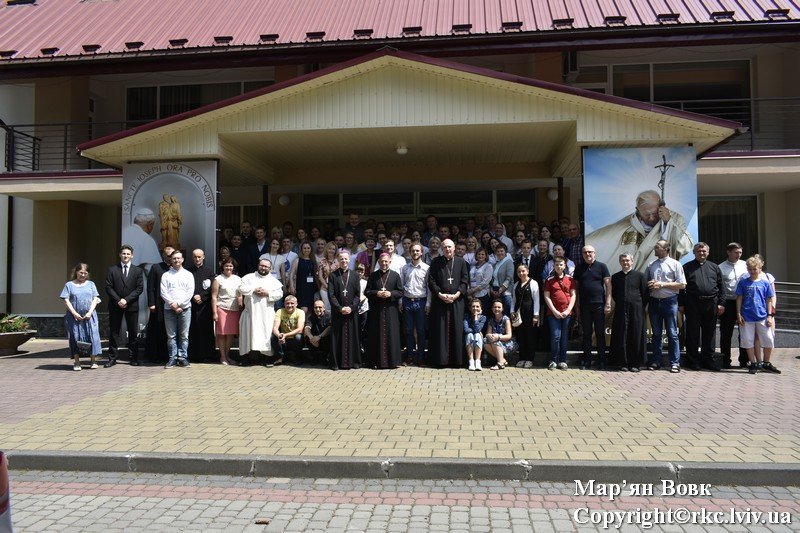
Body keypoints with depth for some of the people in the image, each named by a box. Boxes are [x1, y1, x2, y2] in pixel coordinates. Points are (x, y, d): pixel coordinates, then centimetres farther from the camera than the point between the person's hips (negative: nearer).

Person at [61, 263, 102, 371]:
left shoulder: (91, 284, 13)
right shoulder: (69, 285, 8)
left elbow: (95, 299, 6)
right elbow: (66, 301, 0)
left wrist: (90, 312, -8)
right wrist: (74, 313, -10)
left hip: (89, 316, 1)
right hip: (74, 316, -1)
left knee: (92, 336, -5)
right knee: (75, 337, 1)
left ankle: (93, 361, 2)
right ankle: (77, 362, 7)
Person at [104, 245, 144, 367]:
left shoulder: (138, 271, 5)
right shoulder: (112, 270, 6)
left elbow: (139, 288, -2)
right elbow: (108, 287, 0)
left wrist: (126, 299, -12)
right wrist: (118, 300, -12)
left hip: (132, 306, 0)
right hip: (115, 306, 0)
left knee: (133, 333, 4)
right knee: (114, 333, 3)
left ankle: (134, 358, 11)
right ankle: (112, 358, 9)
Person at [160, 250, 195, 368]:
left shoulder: (188, 275, 9)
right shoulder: (166, 275, 9)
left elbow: (190, 292, 0)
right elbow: (163, 293, 0)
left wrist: (178, 303, -10)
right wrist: (173, 305, -9)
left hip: (185, 308, 0)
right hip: (169, 309, 0)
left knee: (184, 335, 1)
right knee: (171, 336, 2)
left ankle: (182, 357, 8)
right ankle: (172, 358, 7)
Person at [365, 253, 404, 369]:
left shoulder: (395, 275, 6)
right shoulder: (373, 275, 8)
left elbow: (400, 292, 4)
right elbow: (367, 292, 5)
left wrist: (390, 294, -13)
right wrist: (376, 293, -12)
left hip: (391, 310, -1)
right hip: (376, 310, 1)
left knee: (391, 334, -1)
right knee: (377, 335, 2)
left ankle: (392, 361, 6)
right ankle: (377, 361, 8)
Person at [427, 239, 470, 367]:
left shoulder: (461, 262, 7)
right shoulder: (436, 262, 6)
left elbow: (465, 281, 3)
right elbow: (431, 281, 1)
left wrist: (456, 295, -9)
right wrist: (440, 294, -10)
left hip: (457, 300, 1)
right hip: (439, 300, -1)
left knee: (456, 329, 1)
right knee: (440, 330, 0)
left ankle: (456, 359, 7)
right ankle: (441, 358, 5)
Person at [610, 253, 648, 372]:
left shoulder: (639, 275, 2)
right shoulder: (615, 277, 10)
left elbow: (645, 293, 4)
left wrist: (640, 307, 2)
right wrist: (620, 304, 10)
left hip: (636, 310, -2)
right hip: (620, 311, 2)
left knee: (636, 337, 1)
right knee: (621, 338, 1)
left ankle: (635, 364, 9)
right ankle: (623, 363, 9)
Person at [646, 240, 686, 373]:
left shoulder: (675, 264, 0)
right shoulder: (651, 265, 13)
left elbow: (682, 284, -6)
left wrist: (662, 284, -13)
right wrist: (650, 285, -5)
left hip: (669, 301, -4)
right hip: (654, 301, 4)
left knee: (672, 333, -1)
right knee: (656, 333, 9)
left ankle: (674, 362, 5)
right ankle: (656, 361, 16)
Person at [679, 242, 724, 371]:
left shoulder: (714, 267, 14)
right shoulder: (687, 267, 7)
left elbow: (721, 287, 11)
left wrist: (721, 303, 2)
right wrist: (681, 304, -3)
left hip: (711, 304, 2)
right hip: (692, 304, -2)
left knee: (709, 333, 9)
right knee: (692, 333, 1)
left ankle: (708, 359, 18)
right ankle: (693, 360, 10)